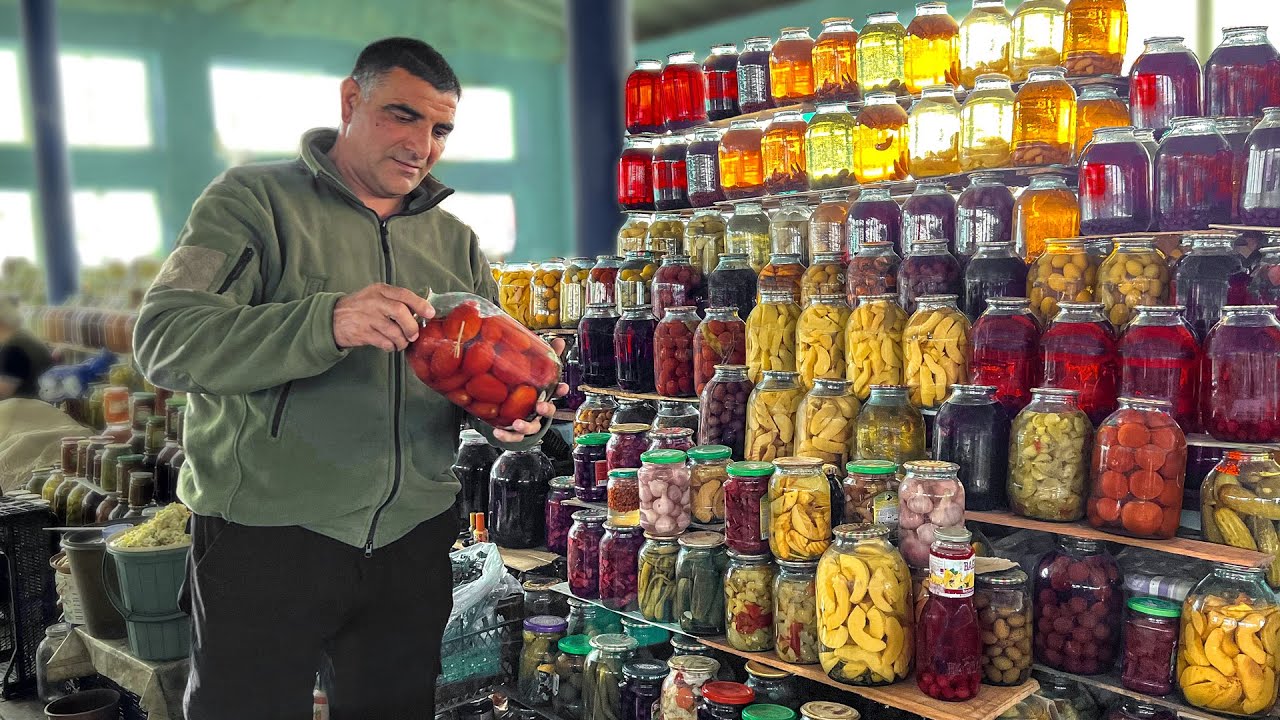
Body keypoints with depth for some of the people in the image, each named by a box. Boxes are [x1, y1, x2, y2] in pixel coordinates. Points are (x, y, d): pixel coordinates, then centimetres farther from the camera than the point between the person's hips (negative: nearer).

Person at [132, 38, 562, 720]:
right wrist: (326, 323, -32)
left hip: (414, 541, 4)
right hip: (265, 535, -3)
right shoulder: (254, 198, -3)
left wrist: (512, 419, -13)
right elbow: (164, 338, -16)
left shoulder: (455, 240, 10)